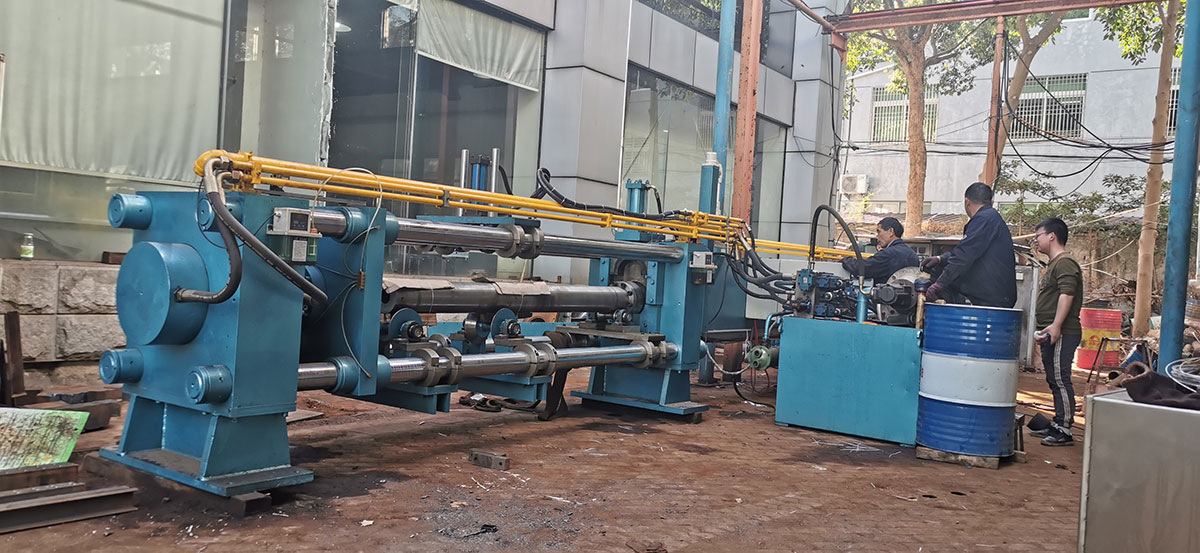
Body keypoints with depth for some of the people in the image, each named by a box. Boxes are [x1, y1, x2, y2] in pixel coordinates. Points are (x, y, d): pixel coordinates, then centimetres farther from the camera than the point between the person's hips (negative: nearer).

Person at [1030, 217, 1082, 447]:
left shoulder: (1065, 263, -11)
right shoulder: (1054, 264, 22)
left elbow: (1066, 294, -22)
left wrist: (1055, 326, -26)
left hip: (1062, 334, -11)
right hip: (1051, 334, 11)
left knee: (1060, 380, -9)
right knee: (1054, 380, 14)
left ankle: (1065, 431, -6)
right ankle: (1058, 425, 21)